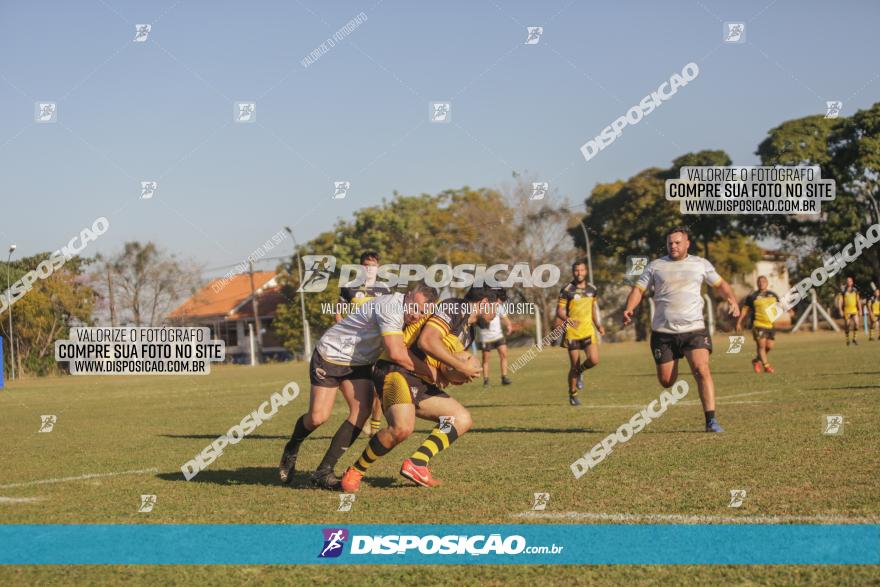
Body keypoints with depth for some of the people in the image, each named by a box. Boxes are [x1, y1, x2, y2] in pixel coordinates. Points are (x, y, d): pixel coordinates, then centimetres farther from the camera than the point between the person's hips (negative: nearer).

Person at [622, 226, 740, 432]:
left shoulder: (700, 264, 10)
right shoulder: (655, 266, 7)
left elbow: (720, 284, 19)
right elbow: (639, 289, 7)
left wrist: (732, 299, 0)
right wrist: (629, 309, -11)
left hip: (694, 328, -1)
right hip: (663, 331, 1)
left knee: (702, 370, -19)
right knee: (666, 381, 2)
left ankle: (711, 420, -18)